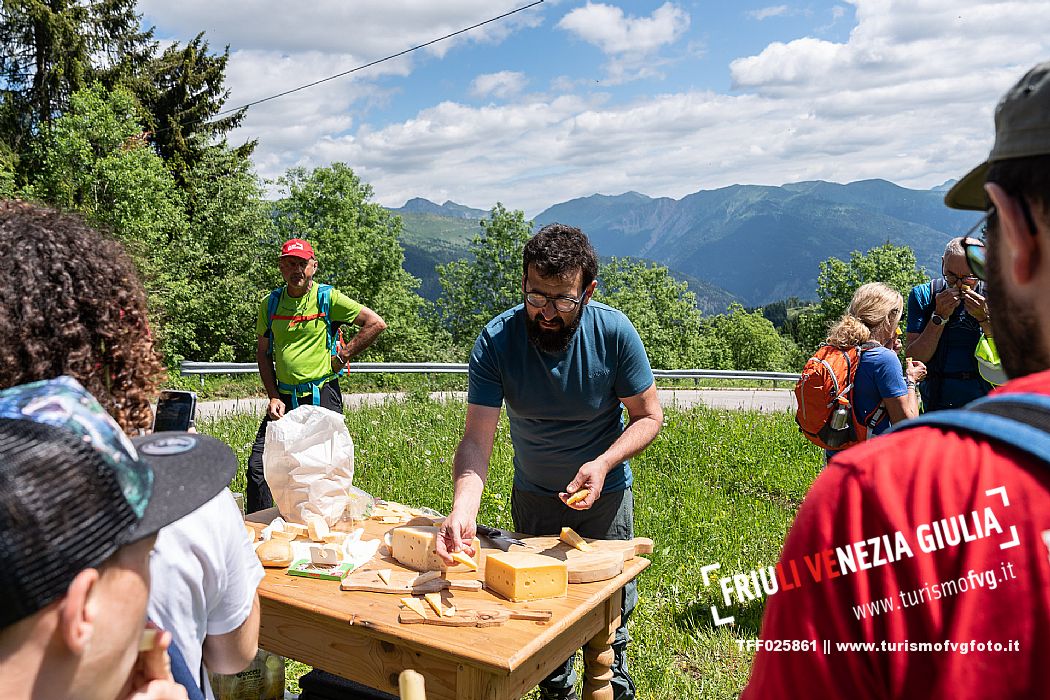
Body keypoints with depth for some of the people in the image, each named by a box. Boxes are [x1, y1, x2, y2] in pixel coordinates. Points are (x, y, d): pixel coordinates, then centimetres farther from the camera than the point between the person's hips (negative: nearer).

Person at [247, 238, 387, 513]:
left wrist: (342, 356, -5)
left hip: (322, 397, -4)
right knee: (258, 465, -1)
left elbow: (376, 323, -5)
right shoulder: (269, 304, 7)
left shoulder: (329, 298, -5)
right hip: (284, 399, 4)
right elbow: (263, 354, 13)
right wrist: (273, 397, 2)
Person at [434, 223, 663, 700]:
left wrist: (603, 463, -30)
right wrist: (462, 509, -44)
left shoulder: (614, 332, -23)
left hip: (605, 495, -1)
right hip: (534, 496, 1)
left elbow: (648, 416, -13)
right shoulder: (496, 341, -23)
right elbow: (477, 439, -26)